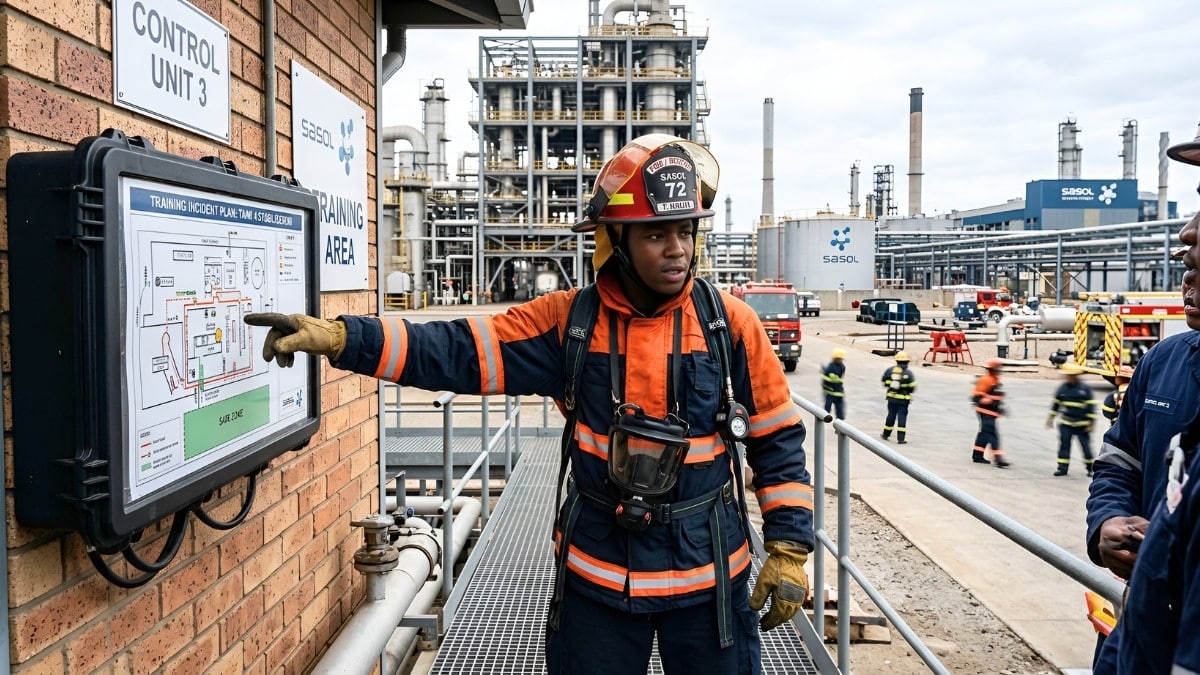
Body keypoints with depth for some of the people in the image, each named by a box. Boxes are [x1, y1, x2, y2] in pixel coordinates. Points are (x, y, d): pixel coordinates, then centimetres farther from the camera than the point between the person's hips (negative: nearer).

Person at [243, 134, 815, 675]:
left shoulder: (731, 324, -8)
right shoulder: (570, 321, -8)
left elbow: (779, 440, -1)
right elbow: (455, 353, -12)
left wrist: (789, 550, -3)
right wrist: (340, 338, -23)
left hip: (708, 578, 0)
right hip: (596, 576, 1)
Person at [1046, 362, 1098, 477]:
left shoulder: (1085, 389, -8)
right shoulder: (1062, 388, 2)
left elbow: (1091, 405, -5)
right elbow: (1056, 402, 12)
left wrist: (1091, 422, -7)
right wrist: (1051, 417, 12)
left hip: (1082, 424, -3)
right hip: (1065, 423, 3)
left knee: (1085, 445, 5)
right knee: (1064, 444, 0)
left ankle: (1090, 467, 22)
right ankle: (1062, 467, 6)